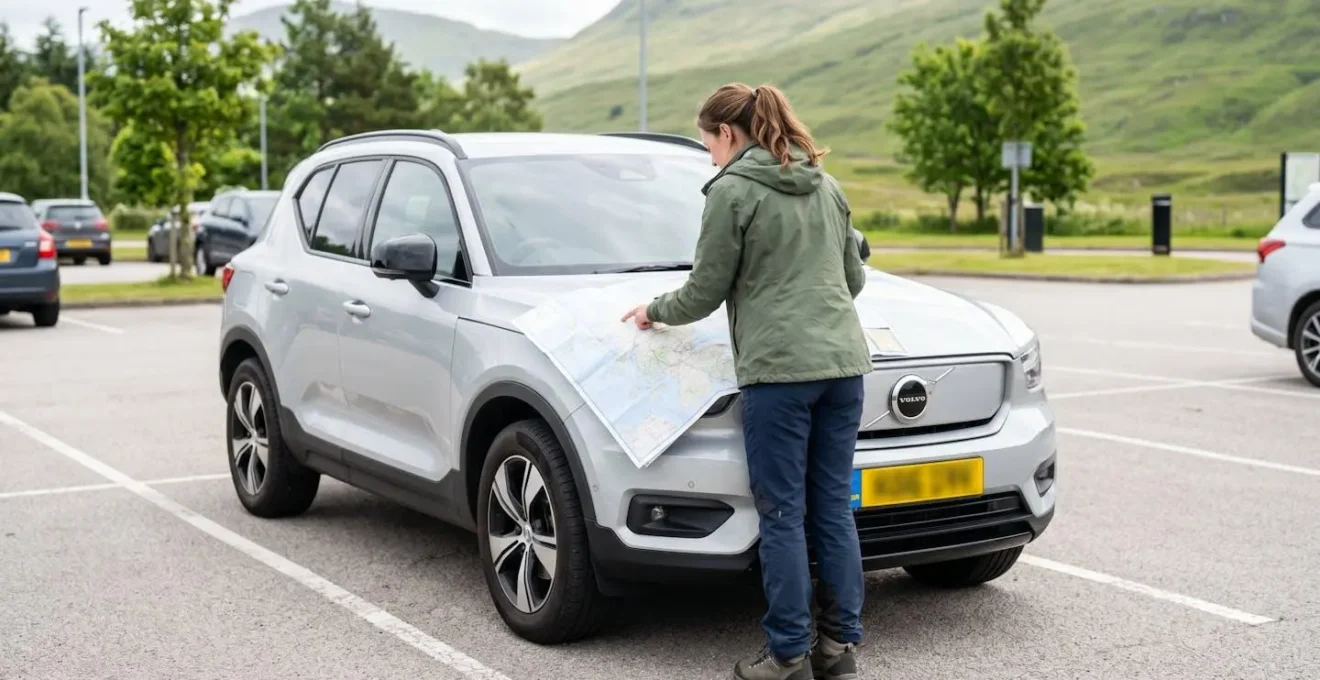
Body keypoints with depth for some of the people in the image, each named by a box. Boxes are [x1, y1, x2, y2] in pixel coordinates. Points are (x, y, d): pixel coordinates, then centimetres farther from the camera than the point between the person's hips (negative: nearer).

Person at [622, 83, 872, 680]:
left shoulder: (732, 191, -4)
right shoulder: (826, 187, 18)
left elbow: (704, 293, -2)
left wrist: (654, 311, 16)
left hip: (779, 367, -7)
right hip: (843, 361, 7)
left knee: (783, 515, -1)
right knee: (834, 509, 9)